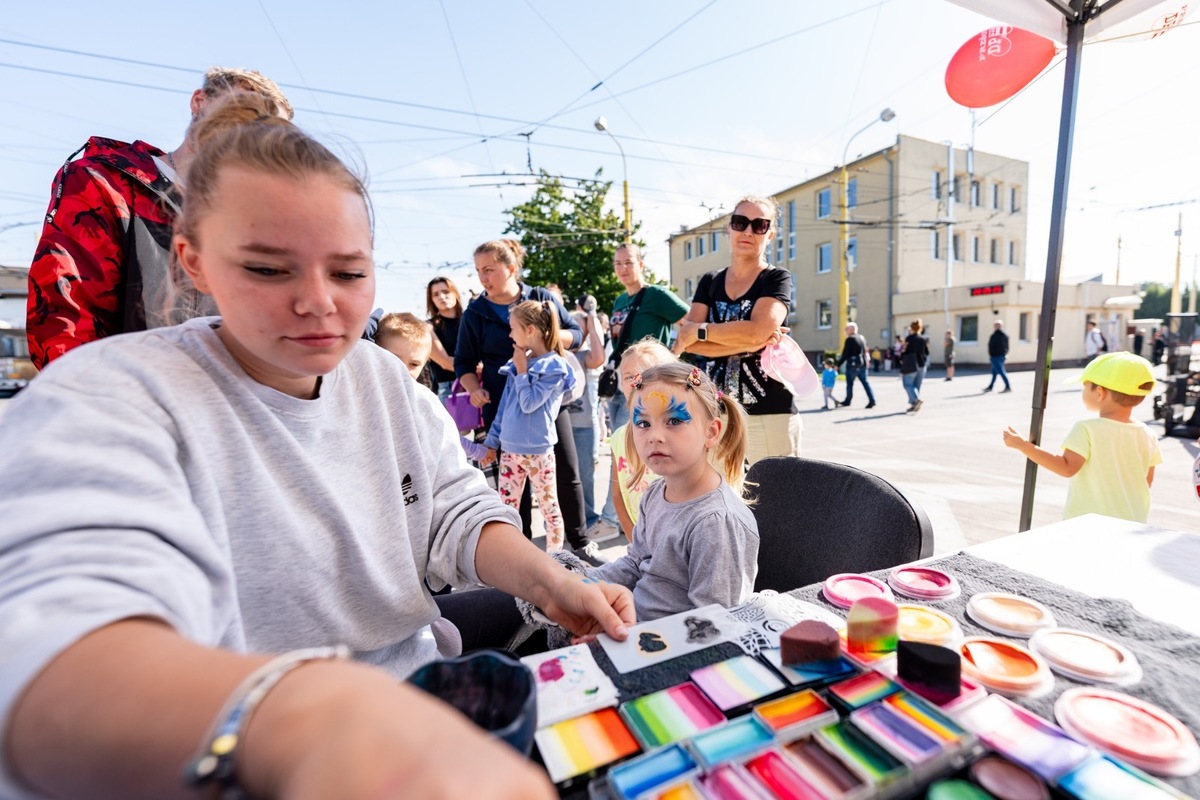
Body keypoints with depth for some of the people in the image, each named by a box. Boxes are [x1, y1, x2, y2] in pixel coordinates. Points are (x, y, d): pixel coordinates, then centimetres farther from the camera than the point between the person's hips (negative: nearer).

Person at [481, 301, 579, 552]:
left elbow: (529, 403, -18)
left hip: (538, 451, -6)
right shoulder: (517, 363, 9)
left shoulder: (554, 367, -10)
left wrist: (522, 370, -9)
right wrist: (492, 441, 14)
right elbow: (504, 406, 13)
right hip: (510, 449, 7)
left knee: (549, 506, 8)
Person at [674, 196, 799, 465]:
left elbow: (757, 331, -18)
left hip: (769, 416, -3)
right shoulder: (709, 282, 12)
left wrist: (698, 331, -7)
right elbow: (686, 341, -3)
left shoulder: (777, 279, 1)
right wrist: (750, 343, -13)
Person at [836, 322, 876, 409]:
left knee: (849, 383, 5)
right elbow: (865, 351, 18)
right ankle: (872, 400, -1)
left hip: (852, 365, -7)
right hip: (863, 364, 7)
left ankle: (847, 400, 14)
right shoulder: (862, 338, 13)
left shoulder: (850, 339, -12)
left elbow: (845, 354, -14)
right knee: (865, 382, 7)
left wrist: (838, 365, -10)